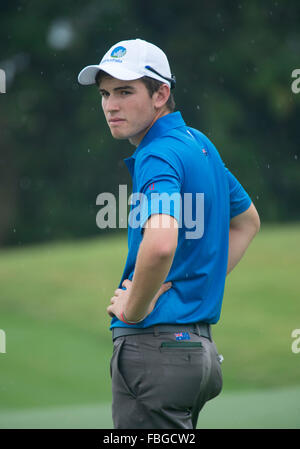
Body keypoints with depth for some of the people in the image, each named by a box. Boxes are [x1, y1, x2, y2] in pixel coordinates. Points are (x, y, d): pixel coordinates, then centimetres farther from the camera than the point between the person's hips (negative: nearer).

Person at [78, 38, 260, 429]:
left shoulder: (159, 156, -16)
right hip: (200, 345, 10)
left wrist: (134, 307, -18)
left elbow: (160, 243, -35)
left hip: (156, 345, -10)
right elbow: (247, 221, 30)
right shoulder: (200, 144, 14)